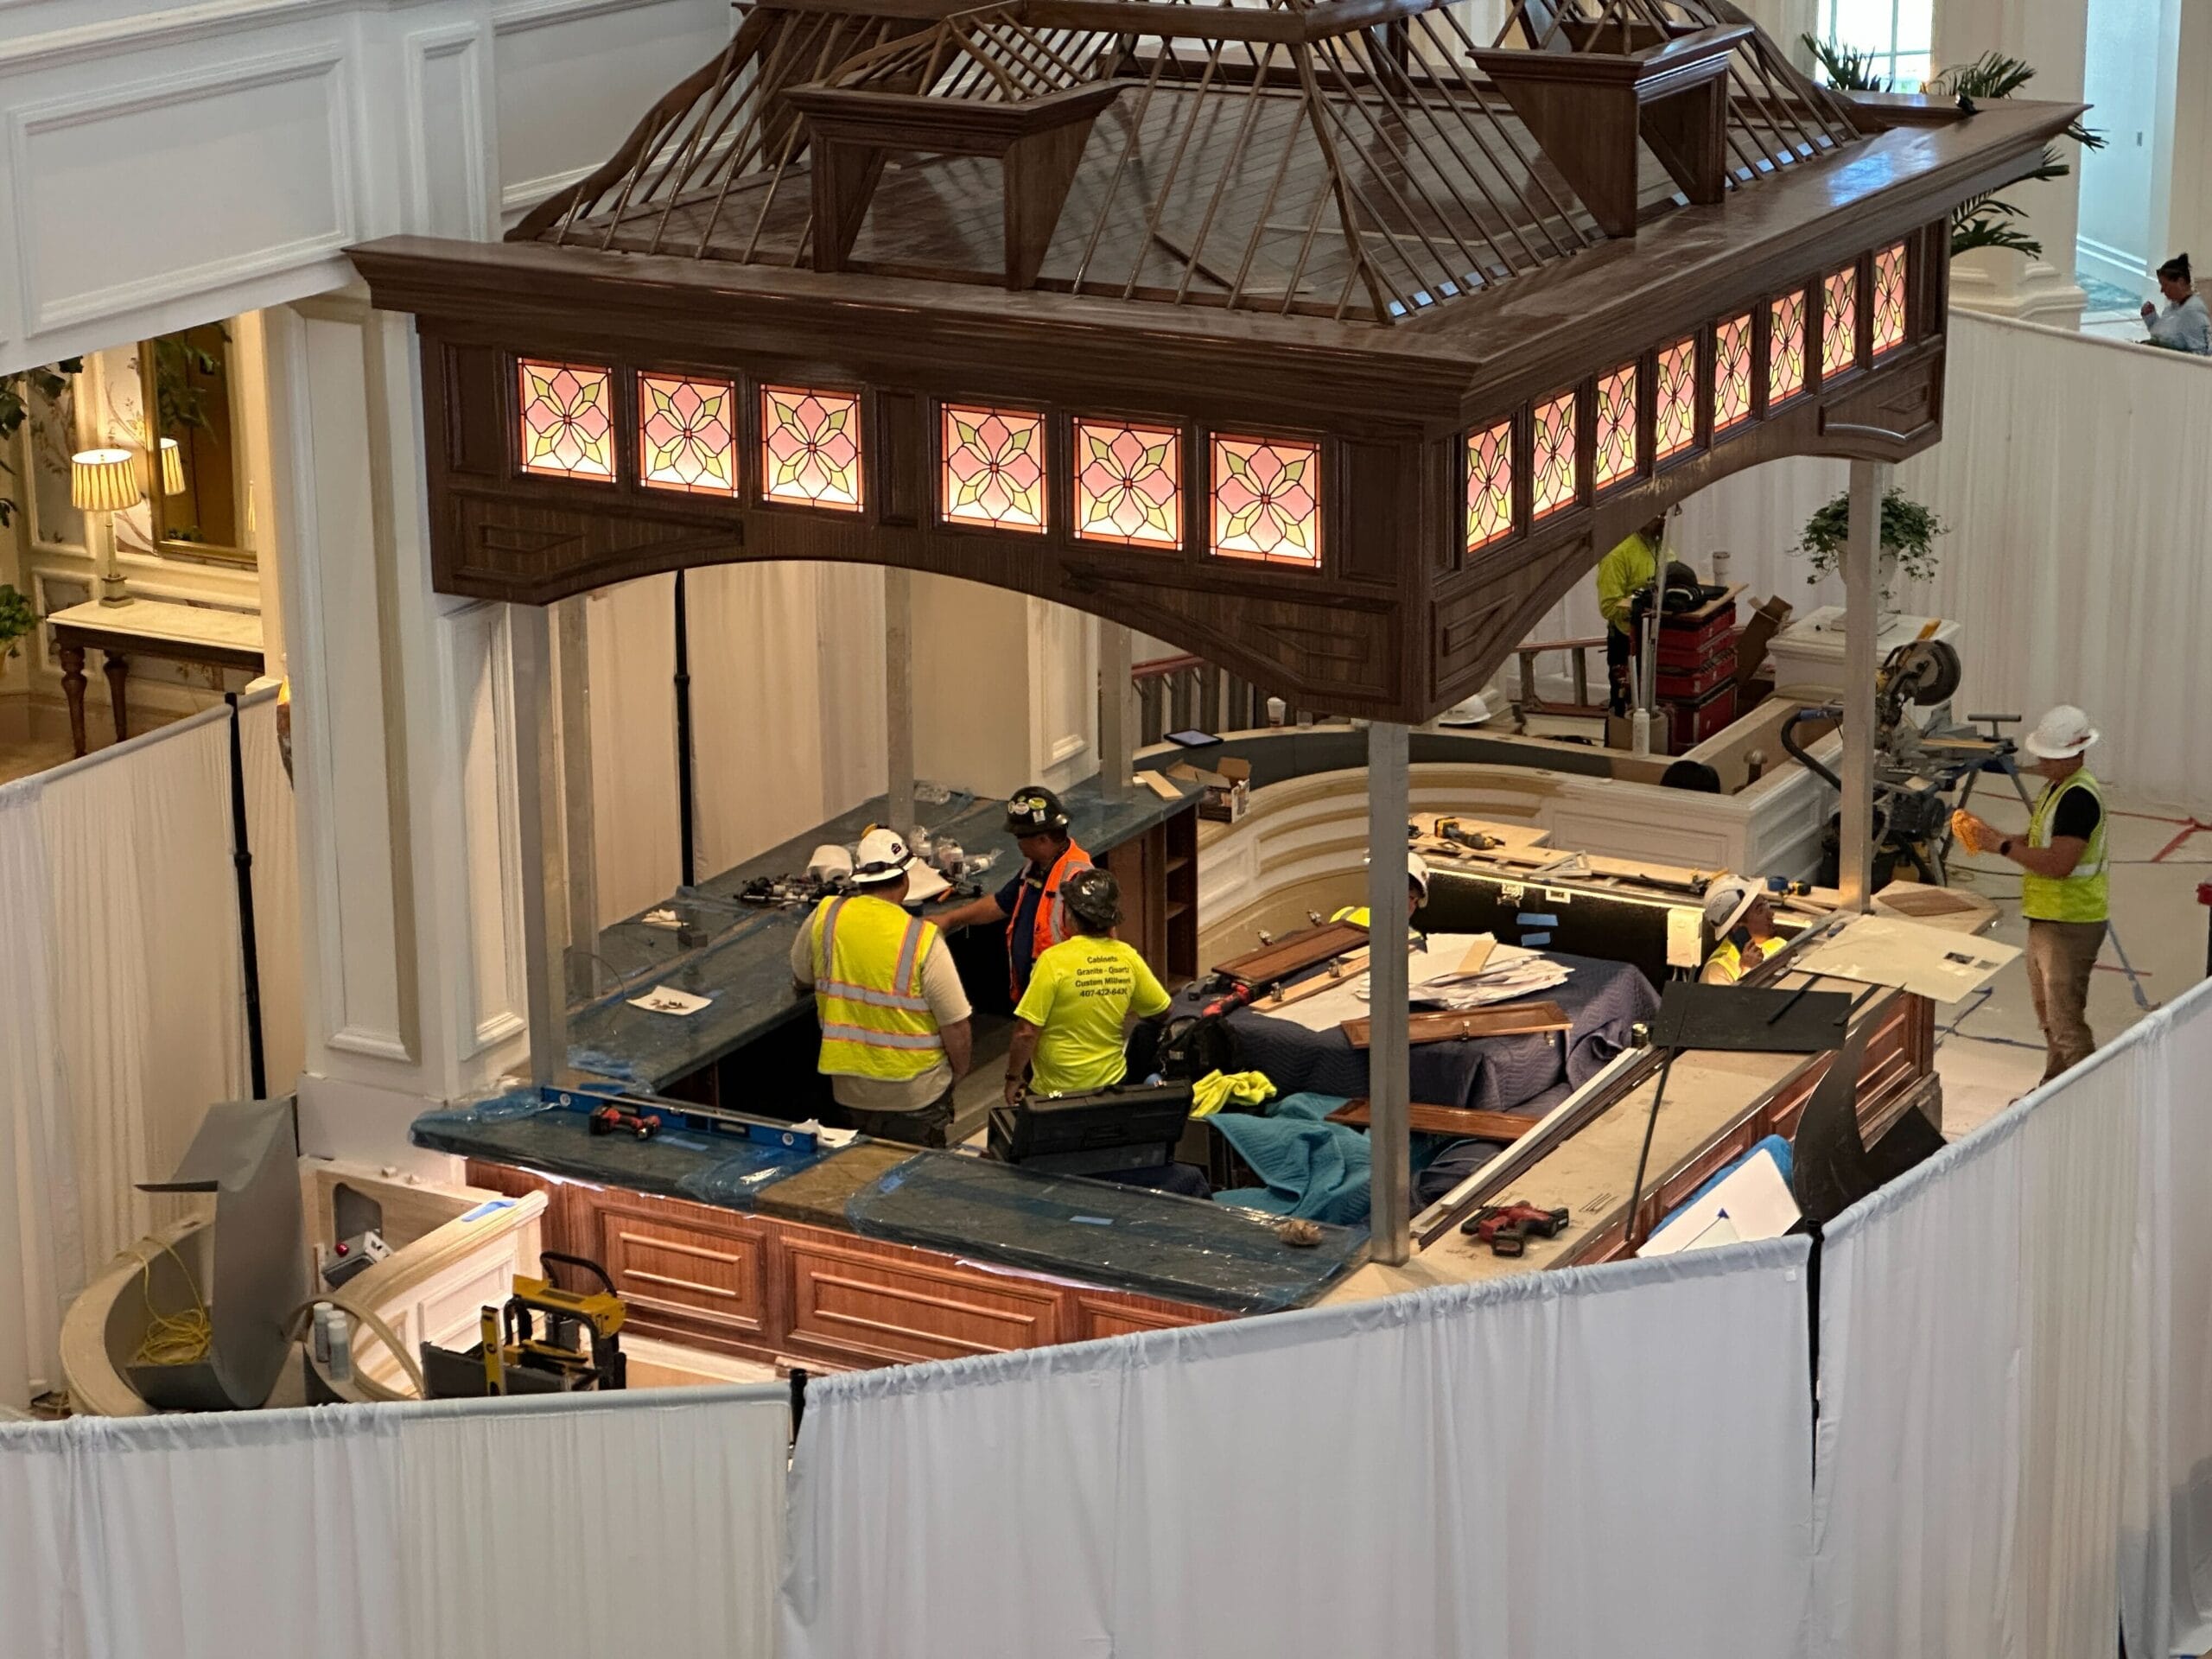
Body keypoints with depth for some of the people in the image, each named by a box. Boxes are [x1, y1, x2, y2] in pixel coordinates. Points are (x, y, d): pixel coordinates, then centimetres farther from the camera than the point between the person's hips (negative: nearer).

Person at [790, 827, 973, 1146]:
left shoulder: (824, 918, -9)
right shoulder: (922, 940, -19)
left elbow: (802, 978, 10)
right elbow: (956, 1026, -15)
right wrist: (959, 1070, 4)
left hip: (847, 1091, 3)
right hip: (914, 1097, -3)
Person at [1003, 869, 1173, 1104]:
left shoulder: (1054, 961, -19)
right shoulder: (1128, 957, -5)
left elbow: (1026, 1032, -19)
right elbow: (1161, 1010, 9)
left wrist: (1013, 1079, -6)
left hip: (1057, 1090, -5)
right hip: (1111, 1082, 5)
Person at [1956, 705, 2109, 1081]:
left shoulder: (2079, 797, -21)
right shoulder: (2056, 787, 12)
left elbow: (2059, 863, -28)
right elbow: (2040, 844, 20)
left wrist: (2002, 845, -22)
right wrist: (1990, 838, 4)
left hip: (2071, 924, -11)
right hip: (2047, 919, 11)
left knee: (2065, 1020, -10)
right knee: (2048, 1012, 22)